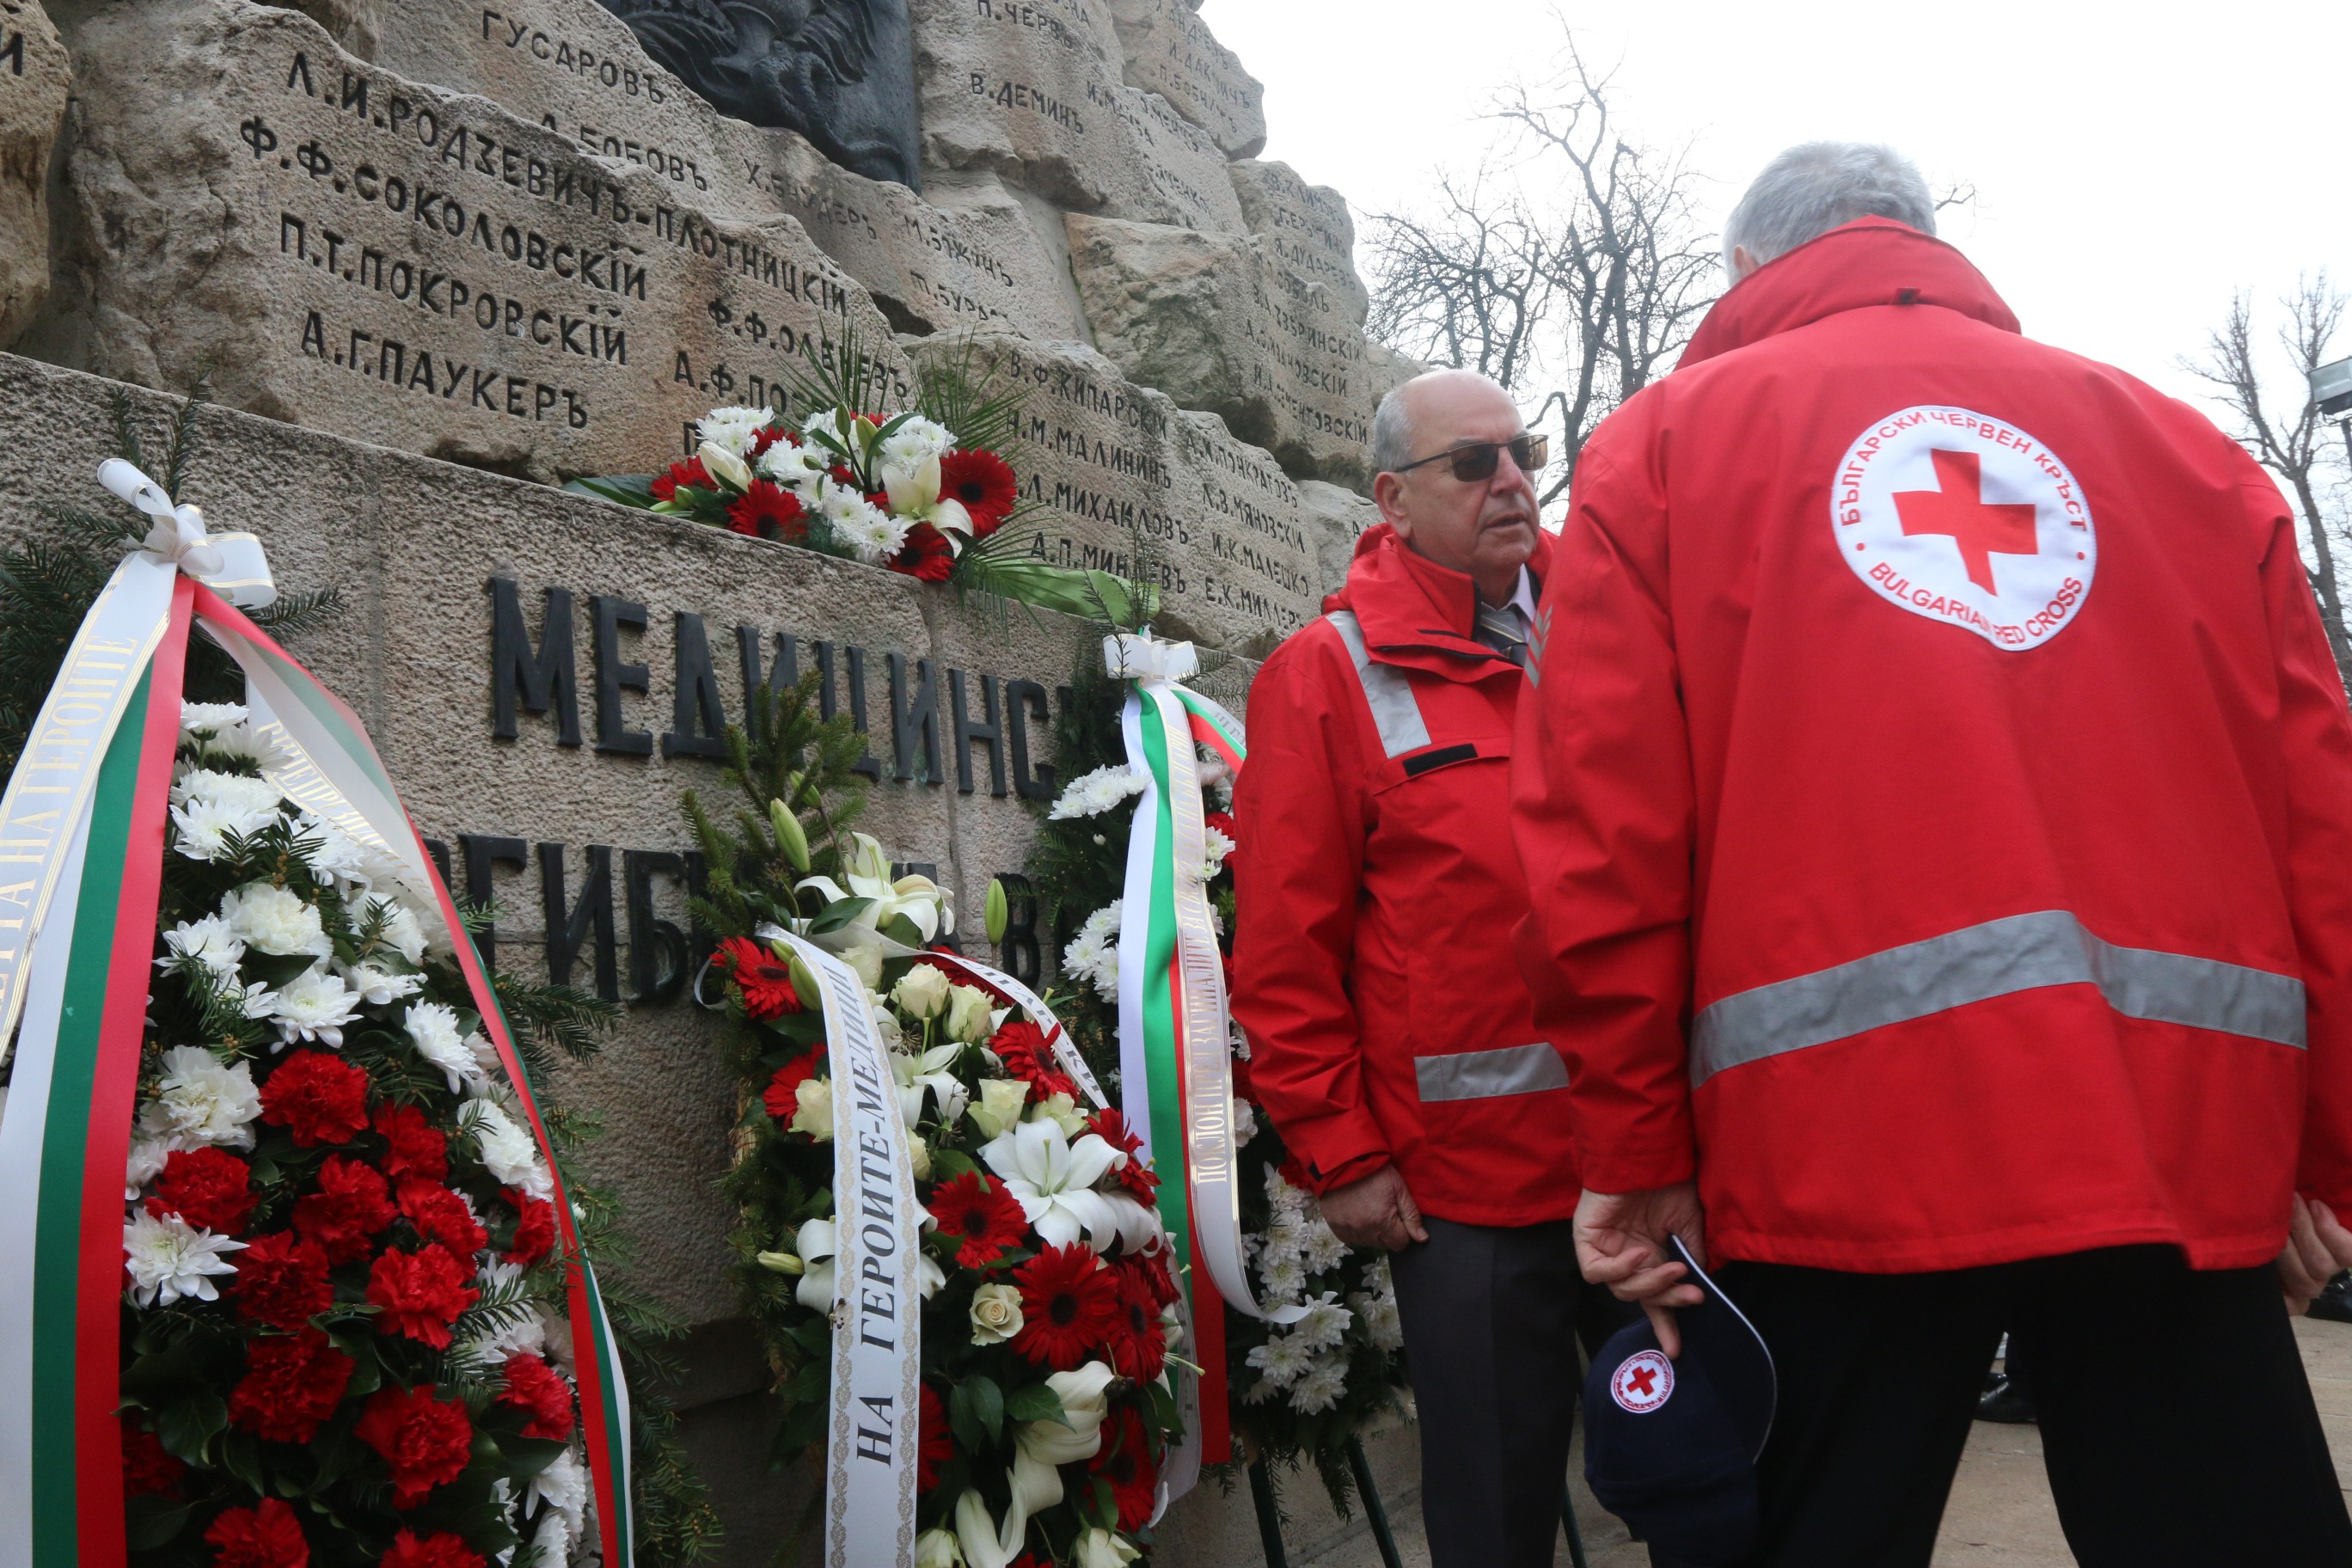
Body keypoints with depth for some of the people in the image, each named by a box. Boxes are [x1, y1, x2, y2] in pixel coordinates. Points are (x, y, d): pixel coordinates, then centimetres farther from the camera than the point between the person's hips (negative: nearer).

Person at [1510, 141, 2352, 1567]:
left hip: (1831, 1141, -2)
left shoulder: (1665, 442, 7)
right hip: (2179, 1135, 3)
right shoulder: (2177, 442, 15)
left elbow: (1599, 828, -4)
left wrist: (1636, 1148, 2)